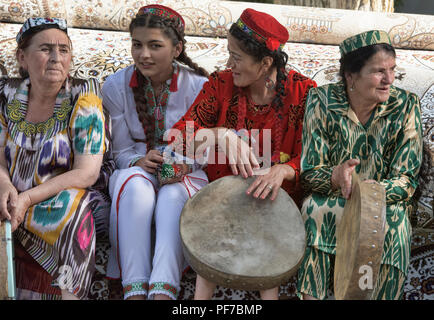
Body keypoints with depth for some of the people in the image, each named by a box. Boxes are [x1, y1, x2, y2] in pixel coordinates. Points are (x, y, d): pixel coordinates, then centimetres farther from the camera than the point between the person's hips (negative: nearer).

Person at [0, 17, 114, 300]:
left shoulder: (83, 97, -9)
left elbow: (87, 173, -14)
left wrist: (28, 198, -21)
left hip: (70, 198, -3)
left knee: (69, 210, -34)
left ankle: (69, 293, -19)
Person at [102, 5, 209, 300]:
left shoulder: (197, 86, -7)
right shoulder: (116, 86, -2)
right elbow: (120, 151, 1)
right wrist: (139, 161, -21)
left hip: (185, 175, -1)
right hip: (136, 170, 1)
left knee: (174, 194, -36)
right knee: (134, 185, -35)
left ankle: (163, 290, -42)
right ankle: (134, 289, -36)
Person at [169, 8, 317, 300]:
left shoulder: (304, 92, -8)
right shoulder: (221, 84, -4)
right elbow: (179, 136, -11)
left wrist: (283, 170, -30)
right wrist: (222, 134, -29)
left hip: (277, 196, -1)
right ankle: (203, 292, -15)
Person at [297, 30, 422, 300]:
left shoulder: (406, 106, -7)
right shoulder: (321, 100, -9)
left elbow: (407, 180, -9)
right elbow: (310, 173, -8)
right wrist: (336, 177, -31)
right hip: (328, 203, 0)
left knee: (393, 223, -31)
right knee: (313, 209, -30)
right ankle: (310, 296, -15)